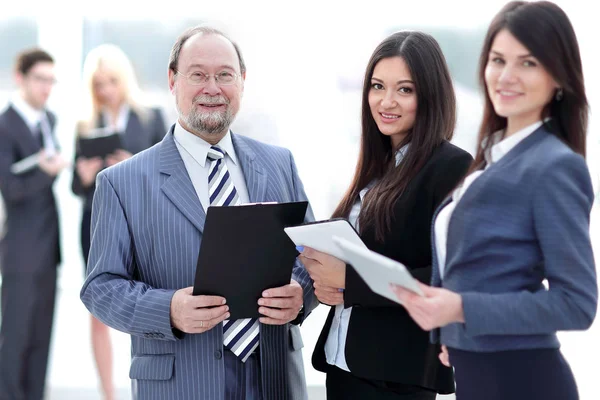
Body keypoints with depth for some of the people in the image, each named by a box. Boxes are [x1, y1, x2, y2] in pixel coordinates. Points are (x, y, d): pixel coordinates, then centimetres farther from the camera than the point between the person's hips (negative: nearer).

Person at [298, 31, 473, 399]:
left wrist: (348, 280, -18)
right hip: (343, 360, 7)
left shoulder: (452, 167, -11)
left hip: (399, 370, -7)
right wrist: (327, 282, -4)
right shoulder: (378, 168, 12)